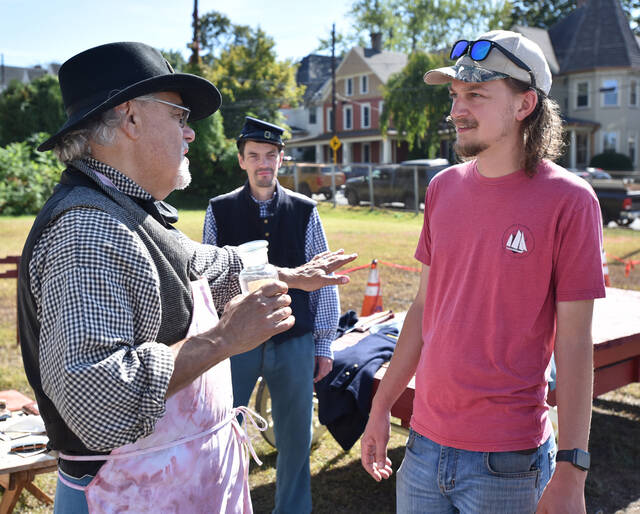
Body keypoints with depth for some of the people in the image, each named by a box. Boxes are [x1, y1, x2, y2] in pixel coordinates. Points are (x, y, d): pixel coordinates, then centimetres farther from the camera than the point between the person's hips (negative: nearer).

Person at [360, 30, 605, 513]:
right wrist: (381, 407, 12)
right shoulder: (444, 188, 3)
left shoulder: (568, 200, -12)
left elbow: (574, 343, -11)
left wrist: (570, 470, -12)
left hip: (508, 462, -4)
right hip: (424, 443, 5)